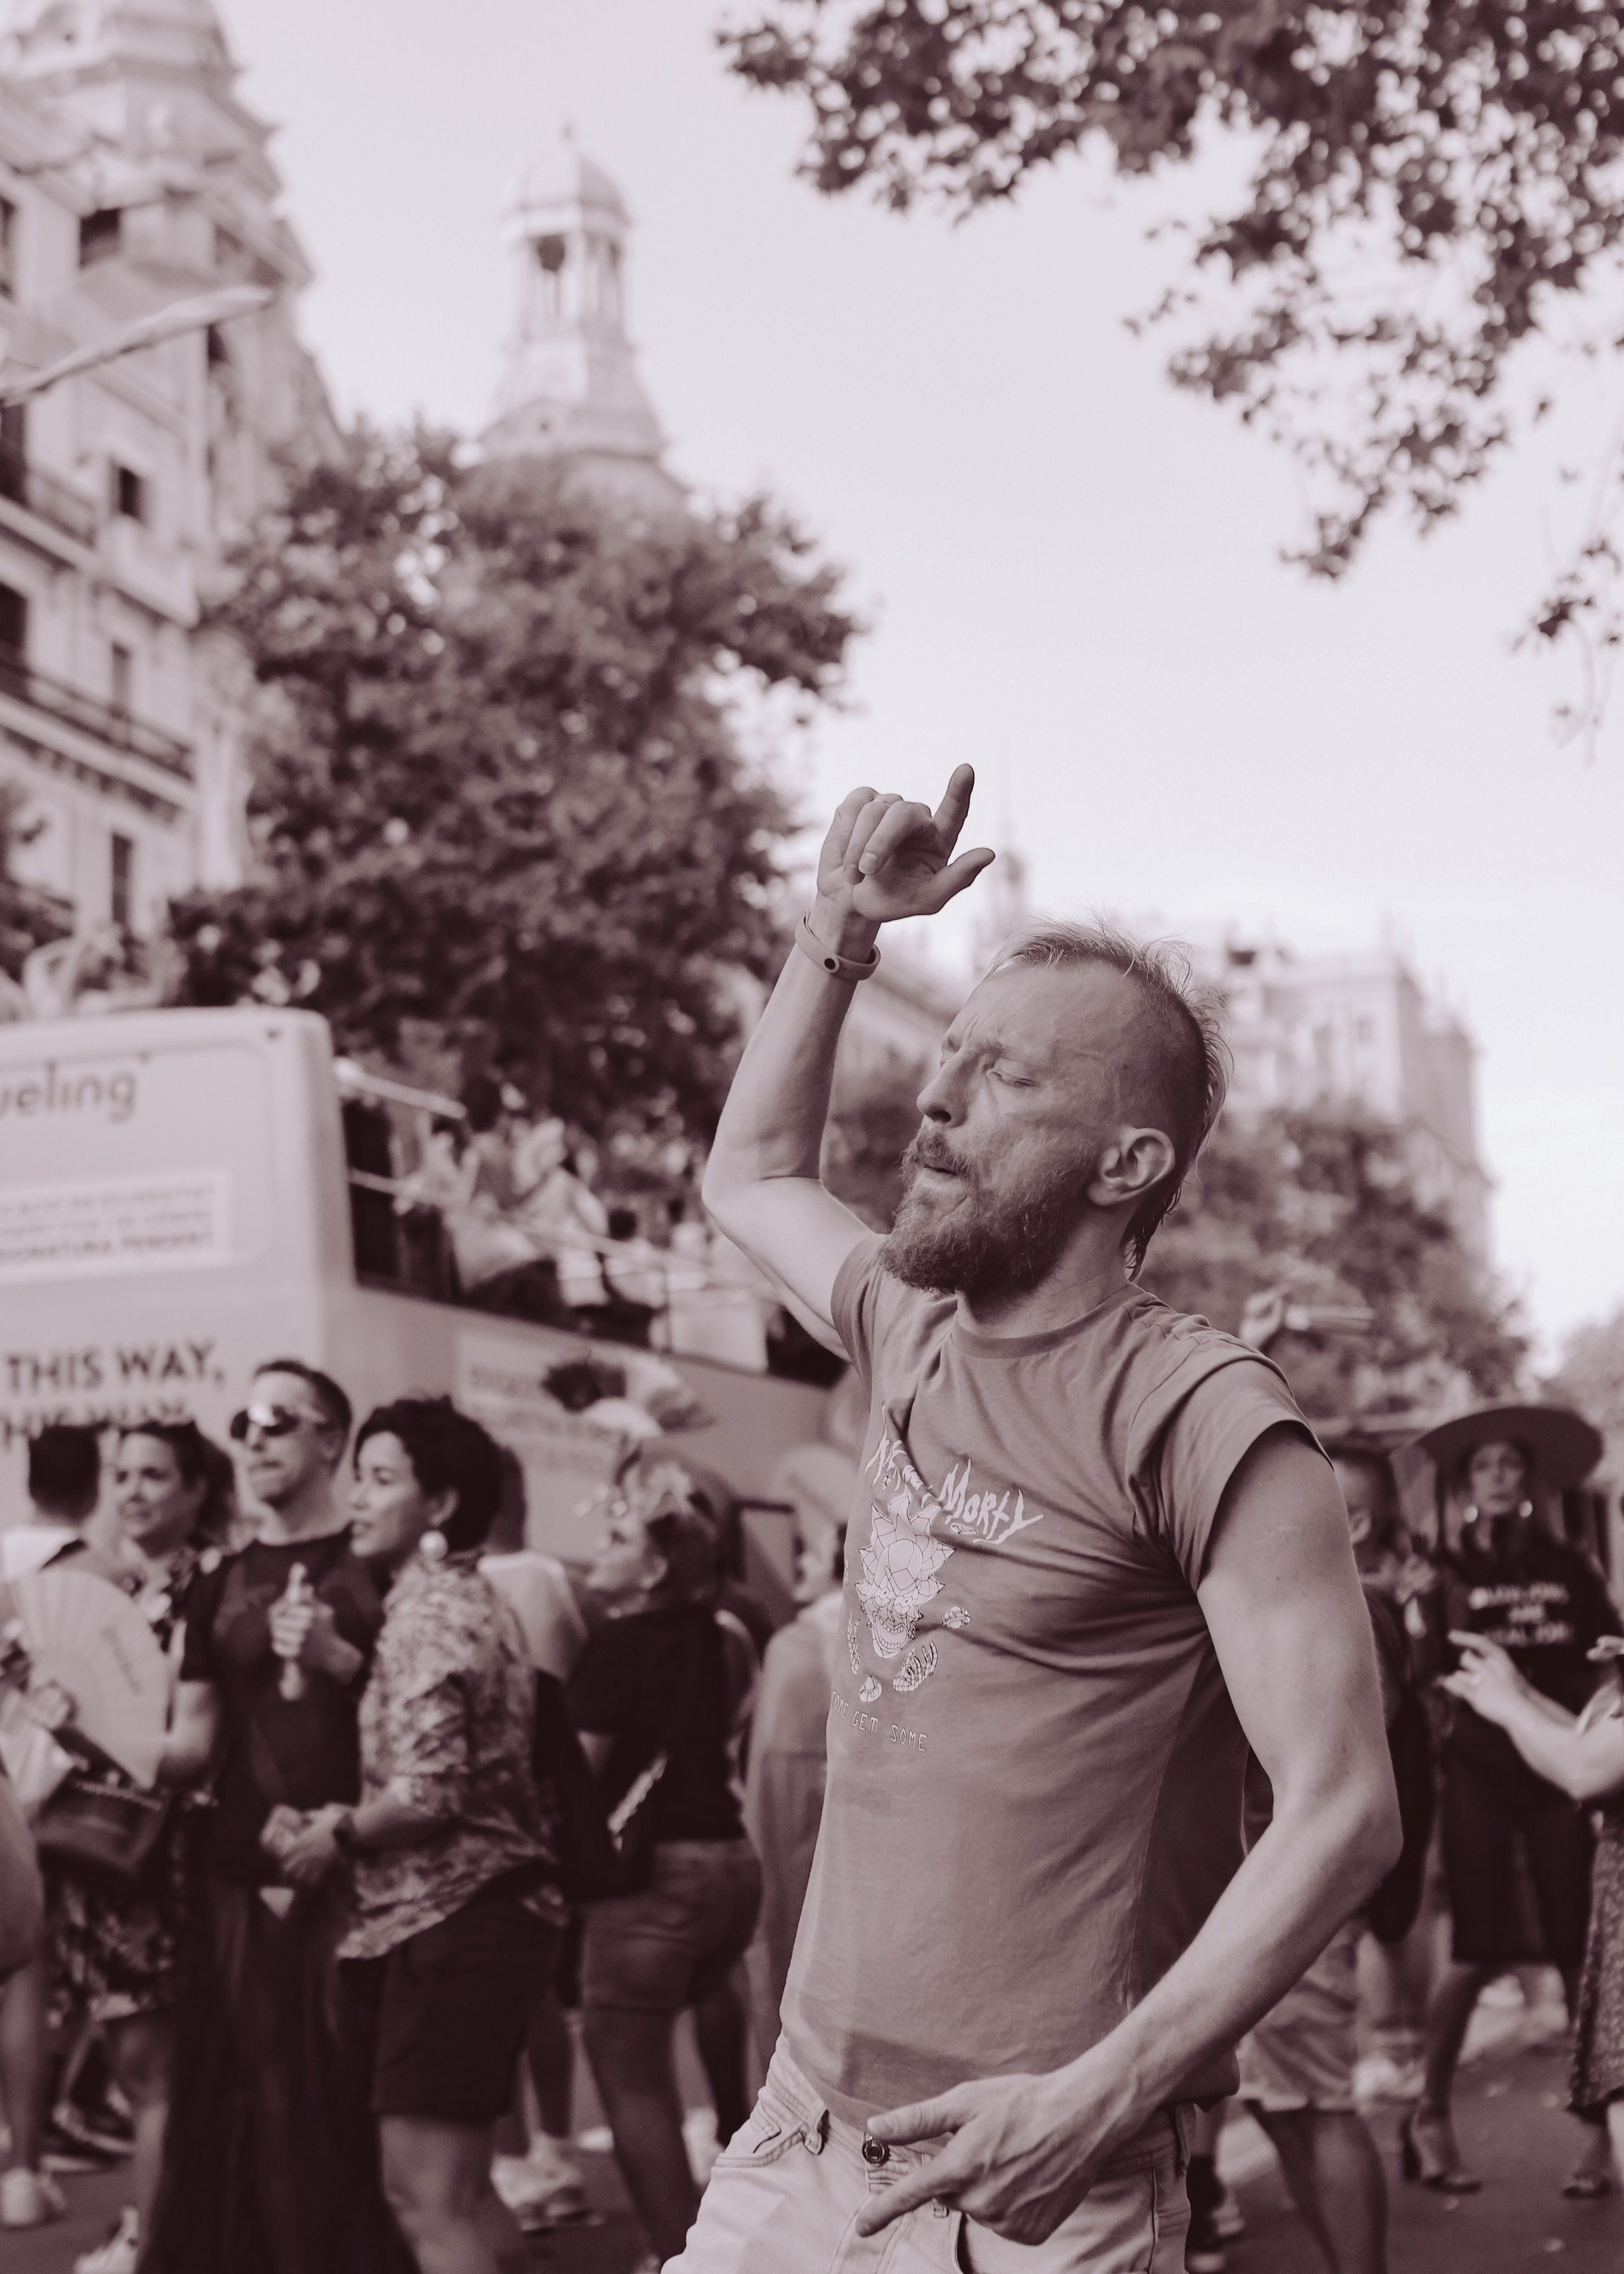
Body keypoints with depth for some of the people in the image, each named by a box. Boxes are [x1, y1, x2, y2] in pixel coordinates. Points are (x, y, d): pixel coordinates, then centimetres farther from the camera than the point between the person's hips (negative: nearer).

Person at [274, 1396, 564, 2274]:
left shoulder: (431, 1614, -14)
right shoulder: (469, 1599, 18)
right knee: (461, 2190, 16)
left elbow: (429, 1790, -22)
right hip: (487, 1911, 11)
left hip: (450, 1919, -11)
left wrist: (340, 1836, -6)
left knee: (426, 2194, -10)